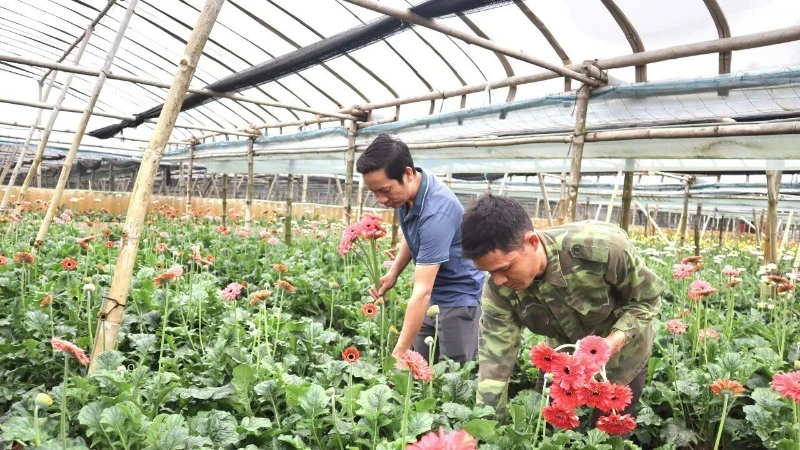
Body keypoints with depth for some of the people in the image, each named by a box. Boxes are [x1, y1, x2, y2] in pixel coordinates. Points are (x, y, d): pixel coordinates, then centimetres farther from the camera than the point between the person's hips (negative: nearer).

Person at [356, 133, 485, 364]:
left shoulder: (436, 211, -34)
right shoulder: (404, 192, -8)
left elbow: (422, 292, -36)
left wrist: (399, 354, -37)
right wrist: (394, 272, -2)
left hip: (458, 297, -8)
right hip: (432, 297, 8)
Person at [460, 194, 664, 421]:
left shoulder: (602, 247, -38)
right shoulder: (498, 290, -27)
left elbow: (648, 296, -19)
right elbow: (495, 361, -24)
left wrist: (615, 340, -35)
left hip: (621, 357, -2)